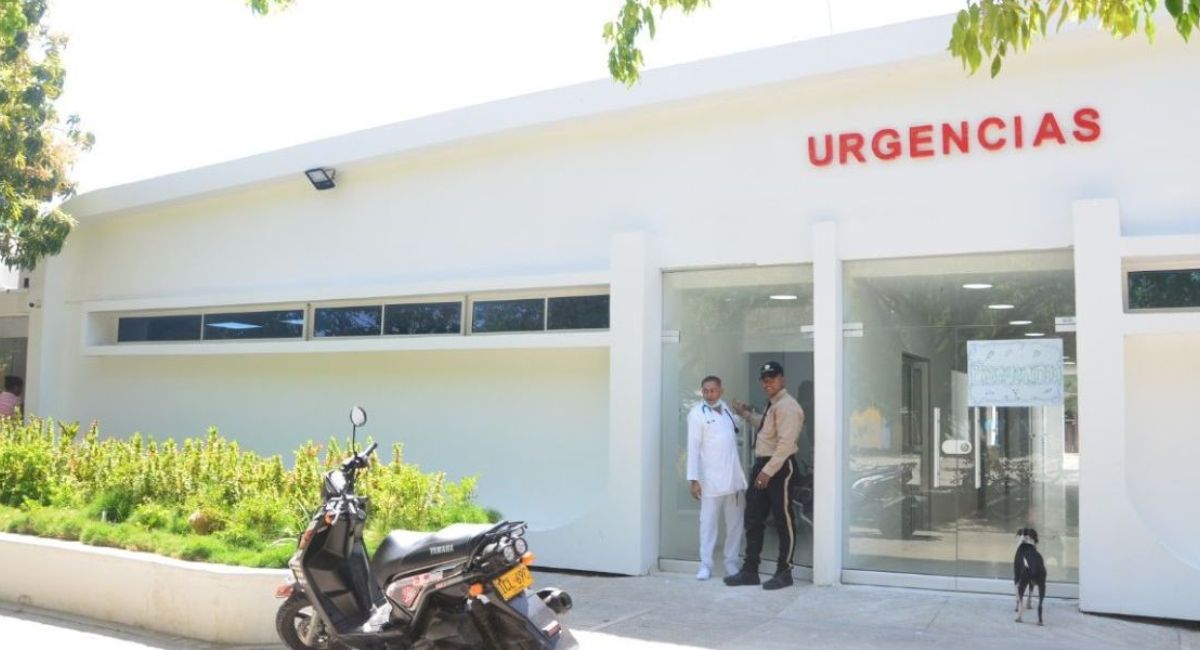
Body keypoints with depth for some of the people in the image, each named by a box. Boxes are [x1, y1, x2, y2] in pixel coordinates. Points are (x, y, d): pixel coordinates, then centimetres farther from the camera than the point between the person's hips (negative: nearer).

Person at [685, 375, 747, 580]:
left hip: (734, 476, 6)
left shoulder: (726, 408, 11)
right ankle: (705, 565, 7)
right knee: (708, 522, 0)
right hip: (711, 478, -6)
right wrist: (693, 479, -15)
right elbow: (693, 447, -11)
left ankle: (731, 562, 19)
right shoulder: (697, 413, -6)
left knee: (735, 522, 9)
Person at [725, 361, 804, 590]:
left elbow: (785, 444, -23)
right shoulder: (772, 406, 16)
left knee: (783, 520, 1)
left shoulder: (787, 406, -15)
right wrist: (747, 413, 37)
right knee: (753, 519, 11)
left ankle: (784, 573, 11)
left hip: (780, 467, -10)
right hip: (762, 465, 10)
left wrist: (768, 472, -25)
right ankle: (750, 570, 18)